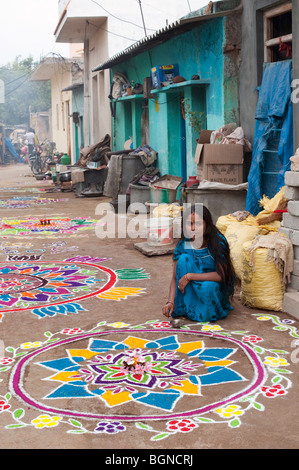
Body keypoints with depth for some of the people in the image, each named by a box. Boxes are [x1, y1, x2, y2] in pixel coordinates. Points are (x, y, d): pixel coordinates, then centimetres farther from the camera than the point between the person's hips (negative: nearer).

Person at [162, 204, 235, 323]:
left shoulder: (218, 242, -19)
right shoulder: (183, 245, -10)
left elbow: (221, 275, -24)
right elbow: (175, 278, -9)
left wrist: (189, 276, -27)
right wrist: (170, 302, -26)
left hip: (215, 288, -3)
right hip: (190, 290, 3)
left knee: (207, 287, -38)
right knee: (184, 258, -23)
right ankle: (183, 309, -17)